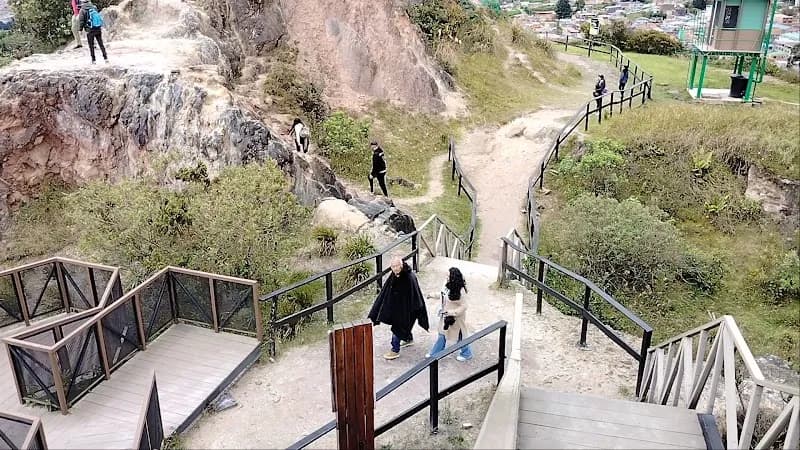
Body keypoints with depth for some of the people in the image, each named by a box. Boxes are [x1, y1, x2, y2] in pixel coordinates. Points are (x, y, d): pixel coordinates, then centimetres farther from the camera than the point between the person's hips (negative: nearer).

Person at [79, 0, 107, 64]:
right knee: (101, 44, 11)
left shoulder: (83, 10, -8)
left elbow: (81, 21, -9)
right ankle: (106, 58, 8)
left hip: (90, 30, -3)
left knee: (91, 46, 7)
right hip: (98, 29, 3)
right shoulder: (94, 8, 5)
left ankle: (93, 60, 8)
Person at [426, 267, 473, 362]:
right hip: (445, 316, 8)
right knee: (442, 335, 22)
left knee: (459, 336, 13)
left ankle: (466, 354, 38)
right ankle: (435, 353, 37)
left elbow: (464, 306, -25)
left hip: (455, 318, -8)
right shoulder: (448, 285, -9)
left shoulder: (459, 291, -31)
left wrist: (452, 313, -29)